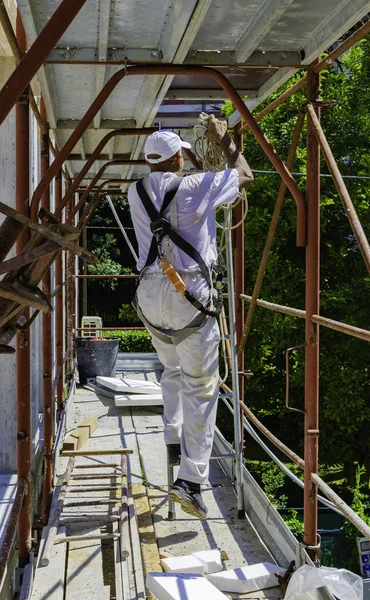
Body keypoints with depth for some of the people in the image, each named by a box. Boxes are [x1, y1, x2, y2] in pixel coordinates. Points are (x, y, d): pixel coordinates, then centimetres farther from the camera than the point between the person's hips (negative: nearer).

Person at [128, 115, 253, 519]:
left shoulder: (136, 193, 7)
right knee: (200, 387, -2)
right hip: (189, 292, -5)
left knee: (172, 372, 28)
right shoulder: (195, 187, -6)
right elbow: (245, 176, 11)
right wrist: (224, 141, 24)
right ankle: (190, 479, -6)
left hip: (149, 292, 5)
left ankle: (174, 442, 22)